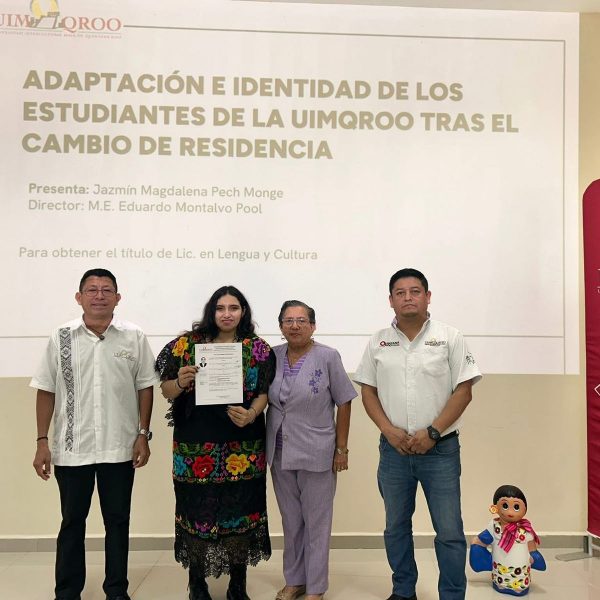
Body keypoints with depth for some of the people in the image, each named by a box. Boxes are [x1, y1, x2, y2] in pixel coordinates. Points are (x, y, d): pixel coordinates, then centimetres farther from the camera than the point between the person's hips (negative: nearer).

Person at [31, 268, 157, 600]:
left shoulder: (134, 337, -2)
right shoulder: (61, 338, -1)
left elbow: (145, 387, 2)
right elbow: (46, 391, 3)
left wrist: (143, 435, -3)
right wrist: (42, 441, 0)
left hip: (120, 448, 0)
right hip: (71, 448, 0)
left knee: (118, 521, 13)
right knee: (72, 522, 14)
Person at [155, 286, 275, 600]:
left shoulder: (258, 349, 4)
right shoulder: (187, 344, 2)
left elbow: (263, 392, 2)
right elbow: (166, 390, 5)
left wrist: (251, 414, -17)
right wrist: (180, 382, -17)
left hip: (243, 448, 1)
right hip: (196, 447, 0)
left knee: (240, 510, 8)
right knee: (197, 510, 5)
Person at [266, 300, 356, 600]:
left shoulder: (327, 357, -9)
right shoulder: (272, 356, 1)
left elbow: (344, 404, -5)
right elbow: (263, 399, 8)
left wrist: (342, 449, -6)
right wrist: (265, 446, 4)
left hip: (316, 454, -4)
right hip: (280, 453, 4)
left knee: (316, 522, 9)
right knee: (291, 521, 18)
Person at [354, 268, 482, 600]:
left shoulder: (449, 337, -3)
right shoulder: (378, 342, 4)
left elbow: (463, 391, -5)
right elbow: (368, 391, 6)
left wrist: (432, 432, -13)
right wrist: (390, 431, -8)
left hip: (440, 448, -2)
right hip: (393, 448, 3)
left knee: (450, 532, 3)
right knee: (395, 527, 16)